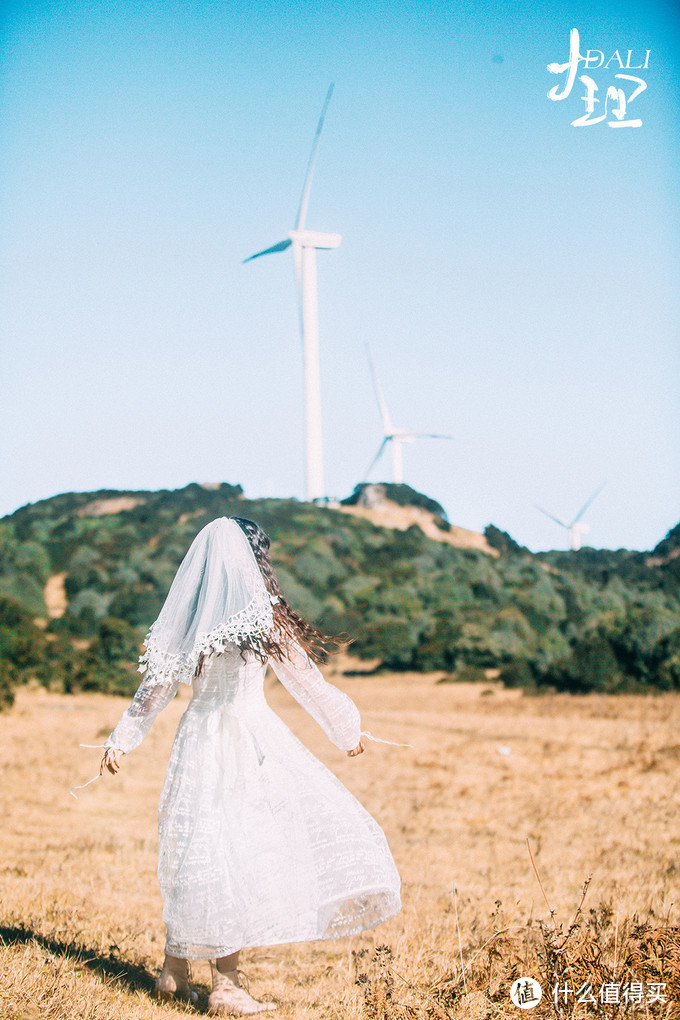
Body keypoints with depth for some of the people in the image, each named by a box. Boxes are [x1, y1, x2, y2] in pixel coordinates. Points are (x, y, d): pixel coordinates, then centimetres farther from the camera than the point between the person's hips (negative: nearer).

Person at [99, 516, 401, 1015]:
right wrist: (347, 729, 14)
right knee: (237, 855, -5)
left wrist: (122, 740, 19)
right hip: (248, 737, -6)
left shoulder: (188, 615, 6)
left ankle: (175, 973, 17)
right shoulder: (263, 617, -9)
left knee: (199, 856, 11)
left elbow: (157, 684, 10)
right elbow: (307, 682, 0)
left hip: (199, 736, 6)